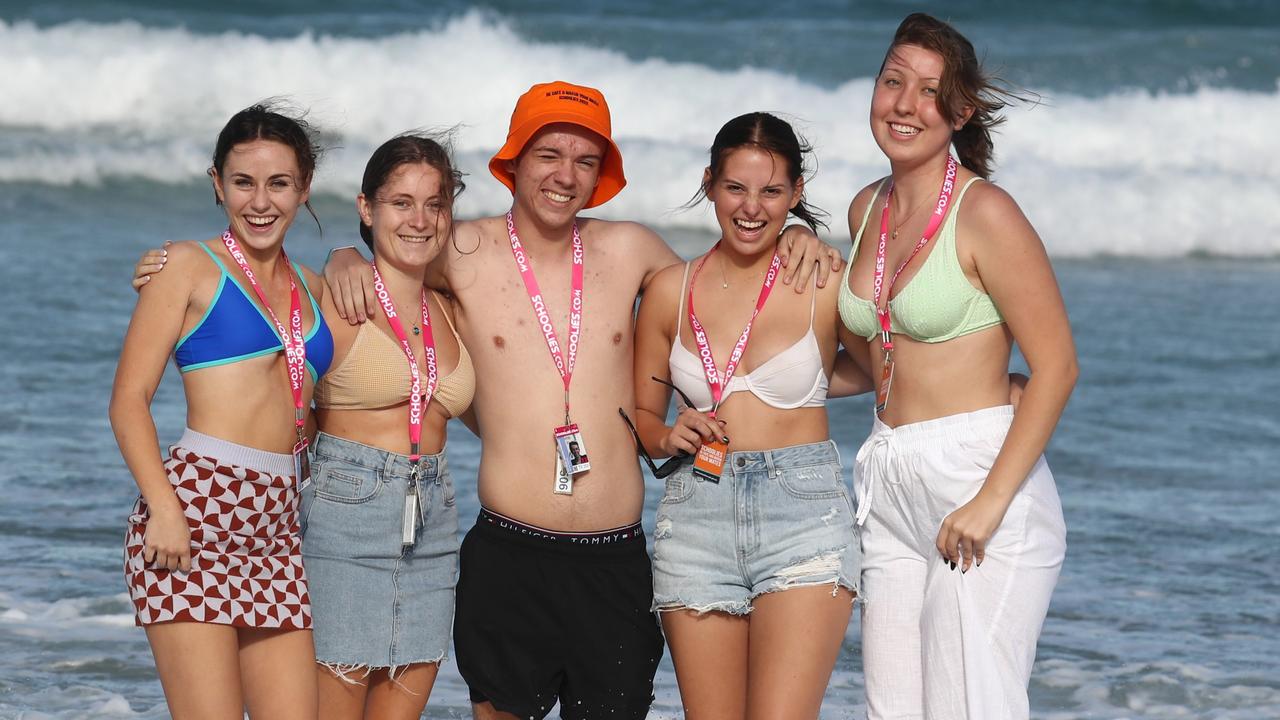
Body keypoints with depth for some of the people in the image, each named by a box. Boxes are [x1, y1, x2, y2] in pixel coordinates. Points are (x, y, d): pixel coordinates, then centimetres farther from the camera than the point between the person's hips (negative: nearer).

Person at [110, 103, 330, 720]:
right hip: (197, 503, -6)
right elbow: (129, 399, -3)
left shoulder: (309, 289, 21)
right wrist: (164, 506, -16)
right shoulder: (190, 267, 4)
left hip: (280, 524, 6)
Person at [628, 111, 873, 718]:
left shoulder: (827, 284, 0)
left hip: (804, 514, -3)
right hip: (696, 519, 3)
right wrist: (669, 437, -2)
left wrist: (806, 383, 3)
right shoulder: (670, 291, 9)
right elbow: (640, 414, 16)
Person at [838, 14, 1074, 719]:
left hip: (981, 474, -7)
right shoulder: (868, 210, 12)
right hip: (889, 489, 7)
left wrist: (991, 501, -18)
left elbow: (1056, 366, -12)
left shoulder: (984, 213, -10)